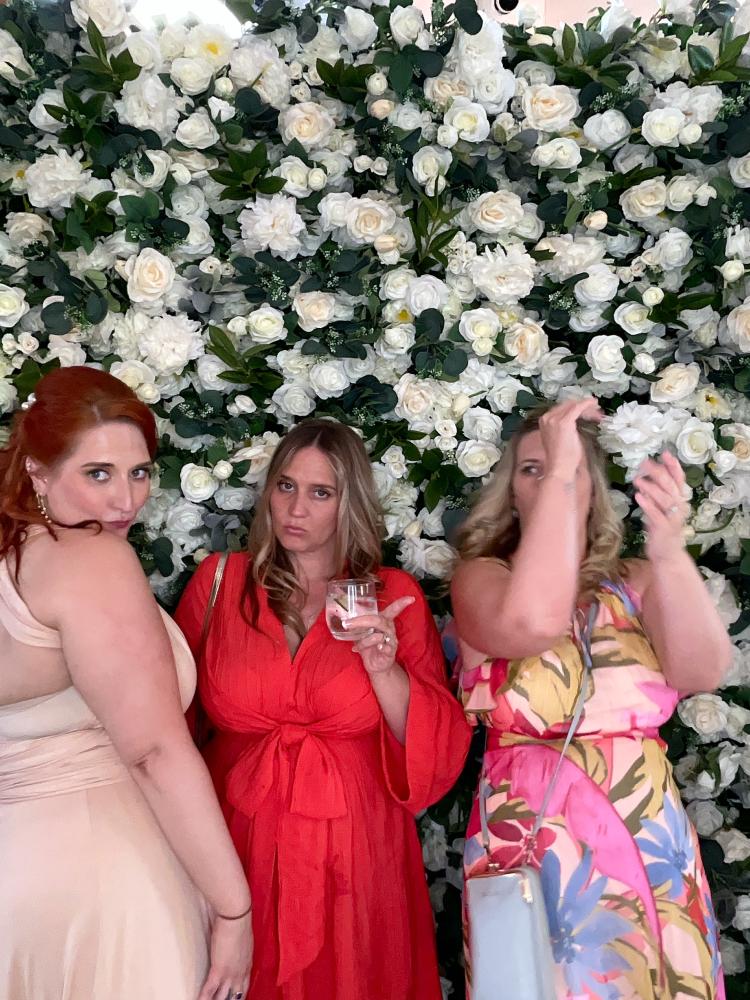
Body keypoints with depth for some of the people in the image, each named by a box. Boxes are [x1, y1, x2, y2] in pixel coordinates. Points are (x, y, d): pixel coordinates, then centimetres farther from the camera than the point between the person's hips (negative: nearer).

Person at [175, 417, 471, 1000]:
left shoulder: (394, 596, -2)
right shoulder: (219, 581, -1)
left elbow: (437, 748, -5)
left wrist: (383, 670, -20)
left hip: (356, 856, 0)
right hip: (241, 849, 1)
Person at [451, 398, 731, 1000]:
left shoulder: (637, 582, 5)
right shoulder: (481, 577, -4)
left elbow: (703, 672, -13)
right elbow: (534, 623, -27)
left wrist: (669, 552, -29)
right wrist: (555, 473, -24)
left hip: (651, 837, 3)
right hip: (534, 838, -3)